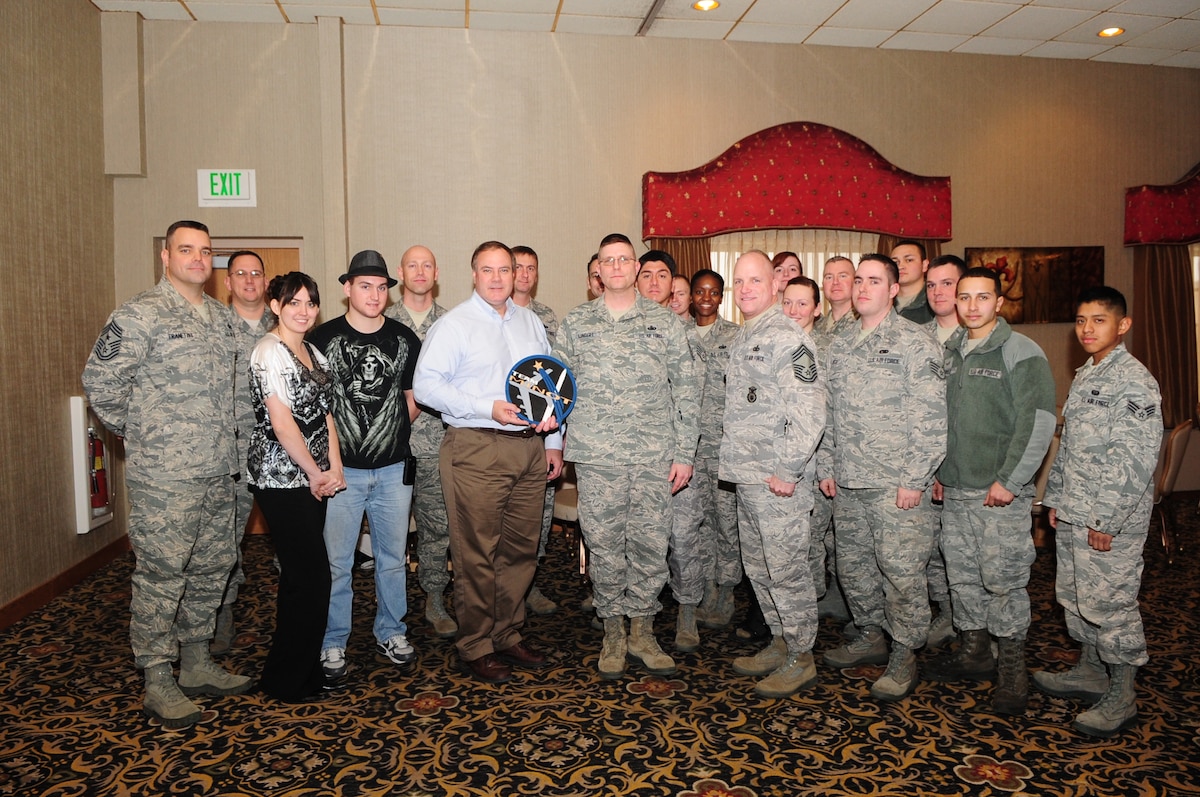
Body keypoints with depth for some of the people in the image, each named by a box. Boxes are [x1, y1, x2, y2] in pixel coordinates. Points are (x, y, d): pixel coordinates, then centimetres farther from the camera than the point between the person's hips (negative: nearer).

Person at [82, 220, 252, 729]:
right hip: (165, 477, -7)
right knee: (161, 577, 1)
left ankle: (197, 665, 29)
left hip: (218, 473, 7)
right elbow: (100, 381, -11)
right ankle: (158, 682, 14)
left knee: (212, 570, 14)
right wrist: (141, 433, -2)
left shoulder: (220, 315, 12)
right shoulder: (140, 315, -10)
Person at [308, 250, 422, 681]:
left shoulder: (404, 339, 5)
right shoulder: (323, 338, -3)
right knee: (336, 561, 5)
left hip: (393, 468, 3)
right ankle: (333, 642, 21)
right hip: (339, 468, -2)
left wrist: (393, 430, 8)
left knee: (392, 557, 13)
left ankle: (391, 631, 30)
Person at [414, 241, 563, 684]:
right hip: (476, 450, -5)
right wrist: (489, 408, -18)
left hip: (530, 447, 6)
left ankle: (508, 635, 26)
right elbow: (426, 385, -11)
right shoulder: (454, 325, -2)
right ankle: (476, 648, 14)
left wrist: (554, 441, 12)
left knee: (521, 549, 12)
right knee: (477, 555, 0)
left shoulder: (531, 323, 16)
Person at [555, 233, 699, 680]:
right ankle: (613, 635, 23)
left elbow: (686, 390, 5)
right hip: (597, 456, 0)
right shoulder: (575, 324, 9)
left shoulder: (664, 322, 6)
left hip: (655, 457, 0)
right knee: (604, 546, 6)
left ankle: (642, 632, 23)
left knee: (651, 545, 5)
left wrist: (684, 453, 0)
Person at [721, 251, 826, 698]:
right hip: (746, 477, 9)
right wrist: (737, 460, 16)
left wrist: (787, 469, -19)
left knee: (786, 569, 0)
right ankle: (780, 644, 32)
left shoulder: (788, 338, -12)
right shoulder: (742, 340, 16)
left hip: (777, 481, -9)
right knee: (758, 567, 17)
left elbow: (809, 410, -19)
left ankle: (801, 660, 14)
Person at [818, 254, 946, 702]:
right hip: (847, 482, 6)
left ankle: (903, 656, 15)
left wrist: (914, 480, -15)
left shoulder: (915, 343, -6)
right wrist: (826, 467, 11)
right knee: (852, 565, 14)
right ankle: (872, 636, 32)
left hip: (896, 484, -6)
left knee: (901, 571, 0)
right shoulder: (839, 346, 13)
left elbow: (931, 418, -11)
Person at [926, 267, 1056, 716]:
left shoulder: (1021, 353, -8)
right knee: (963, 576, 13)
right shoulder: (950, 352, 11)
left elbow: (1039, 422, -14)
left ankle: (1013, 670, 13)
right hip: (954, 491, 6)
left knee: (1003, 580, -1)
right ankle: (974, 653, 28)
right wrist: (937, 471, 11)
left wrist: (1009, 481, -16)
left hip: (1001, 493, -6)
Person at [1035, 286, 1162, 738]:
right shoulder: (1083, 377, 13)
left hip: (1112, 519, -9)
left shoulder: (1134, 381, -14)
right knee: (1075, 596, 17)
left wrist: (1107, 520, -20)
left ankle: (1122, 698, 13)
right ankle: (1090, 673, 34)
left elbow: (1137, 459, -20)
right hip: (1073, 514, 9)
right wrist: (1056, 498, 16)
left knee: (1110, 603, -1)